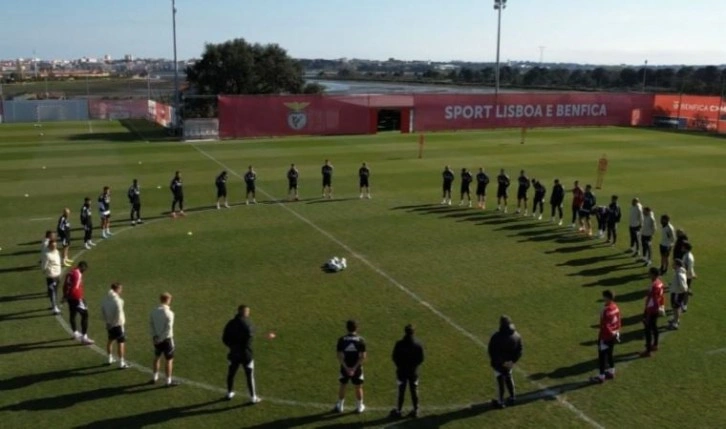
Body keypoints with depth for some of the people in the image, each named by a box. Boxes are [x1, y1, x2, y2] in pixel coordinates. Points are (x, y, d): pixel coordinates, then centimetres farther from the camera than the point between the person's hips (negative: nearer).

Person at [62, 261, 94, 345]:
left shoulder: (70, 273, 10)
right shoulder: (78, 274, -17)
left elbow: (65, 285, 18)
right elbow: (76, 288, -23)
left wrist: (65, 295, 27)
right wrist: (82, 298, -16)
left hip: (70, 297, 9)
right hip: (76, 298, -9)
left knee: (72, 315, 22)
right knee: (84, 315, -1)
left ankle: (75, 333, 40)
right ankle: (84, 337, -3)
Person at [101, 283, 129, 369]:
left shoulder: (105, 299, 1)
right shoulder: (117, 300, -22)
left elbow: (102, 311, 8)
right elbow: (119, 314, -22)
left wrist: (107, 321, 14)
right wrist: (121, 325, -13)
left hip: (109, 324, 8)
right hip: (117, 324, -8)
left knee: (110, 340, 24)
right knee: (121, 343, 0)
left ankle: (110, 359, 38)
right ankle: (121, 363, 3)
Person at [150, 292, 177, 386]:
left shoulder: (154, 311, -1)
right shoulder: (169, 313, -20)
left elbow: (151, 323, 2)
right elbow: (168, 328, -22)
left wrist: (155, 336, 0)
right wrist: (161, 338, -14)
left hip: (157, 338, 6)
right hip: (166, 339, -6)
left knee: (157, 357, 23)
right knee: (169, 360, 5)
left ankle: (154, 377, 34)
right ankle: (169, 381, 10)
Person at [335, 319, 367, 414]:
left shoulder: (342, 340, -10)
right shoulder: (361, 340, -10)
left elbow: (340, 356, -12)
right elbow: (363, 356, -14)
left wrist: (346, 368, -11)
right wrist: (355, 368, -12)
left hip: (345, 368, 0)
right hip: (357, 368, 0)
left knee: (343, 386, 15)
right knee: (358, 387, 14)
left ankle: (340, 406, 25)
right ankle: (360, 407, 24)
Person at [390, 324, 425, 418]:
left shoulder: (399, 344, -13)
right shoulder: (418, 345, -10)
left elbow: (394, 357, -6)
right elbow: (421, 359, -5)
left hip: (401, 371, -1)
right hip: (413, 372, 1)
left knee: (401, 391, 9)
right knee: (414, 391, 11)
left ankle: (398, 410, 17)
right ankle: (415, 410, 18)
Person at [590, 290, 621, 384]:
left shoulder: (605, 310, -26)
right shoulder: (615, 307, 1)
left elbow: (605, 326, -23)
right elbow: (618, 320, 11)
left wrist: (612, 333, -9)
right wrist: (617, 331, 17)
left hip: (605, 337, -9)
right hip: (612, 336, 9)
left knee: (602, 356, 2)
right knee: (609, 354, 21)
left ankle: (601, 376, 8)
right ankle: (611, 372, 32)